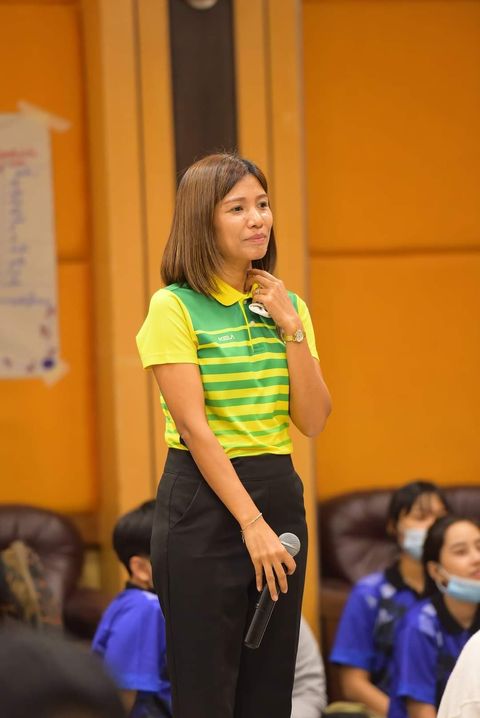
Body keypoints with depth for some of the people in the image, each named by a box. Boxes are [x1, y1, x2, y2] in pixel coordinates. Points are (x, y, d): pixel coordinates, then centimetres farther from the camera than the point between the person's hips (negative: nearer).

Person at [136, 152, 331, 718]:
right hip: (203, 499, -6)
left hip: (279, 493, 6)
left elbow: (312, 422, 3)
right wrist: (251, 522, -17)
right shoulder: (175, 307, -7)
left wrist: (291, 328, -6)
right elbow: (194, 427, -13)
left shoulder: (287, 306, 10)